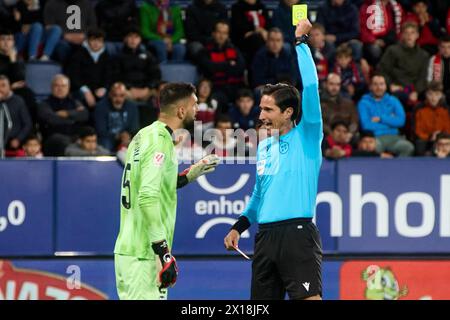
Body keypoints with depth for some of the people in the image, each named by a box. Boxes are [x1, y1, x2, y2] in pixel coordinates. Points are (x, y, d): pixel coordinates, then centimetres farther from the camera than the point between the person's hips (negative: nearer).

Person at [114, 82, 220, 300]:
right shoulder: (161, 141, -14)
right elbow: (148, 199, -23)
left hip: (126, 251, 10)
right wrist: (164, 253, -24)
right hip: (145, 257, -10)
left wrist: (188, 175, 20)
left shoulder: (143, 136, 14)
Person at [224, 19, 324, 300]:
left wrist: (300, 41, -9)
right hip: (265, 235, 7)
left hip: (298, 233, -7)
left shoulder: (306, 137, -1)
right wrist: (238, 227, 16)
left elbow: (311, 87, -13)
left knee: (310, 298, -17)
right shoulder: (264, 147, 19)